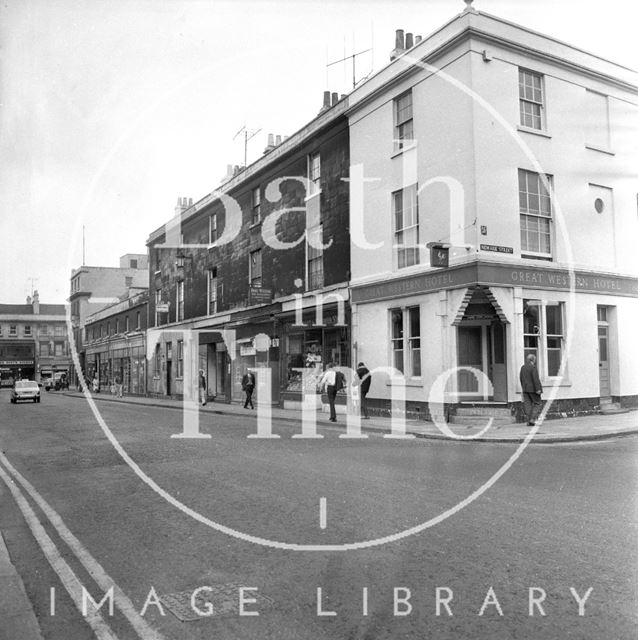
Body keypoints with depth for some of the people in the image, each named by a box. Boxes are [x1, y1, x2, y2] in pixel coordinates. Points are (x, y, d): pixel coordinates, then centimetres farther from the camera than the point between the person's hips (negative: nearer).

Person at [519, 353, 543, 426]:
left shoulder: (523, 367, 8)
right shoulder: (533, 367, -13)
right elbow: (535, 379, -18)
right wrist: (538, 389, -18)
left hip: (525, 389, 6)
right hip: (533, 389, -6)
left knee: (527, 404, 5)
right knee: (537, 403, 6)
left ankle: (529, 421, 2)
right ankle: (532, 419, -6)